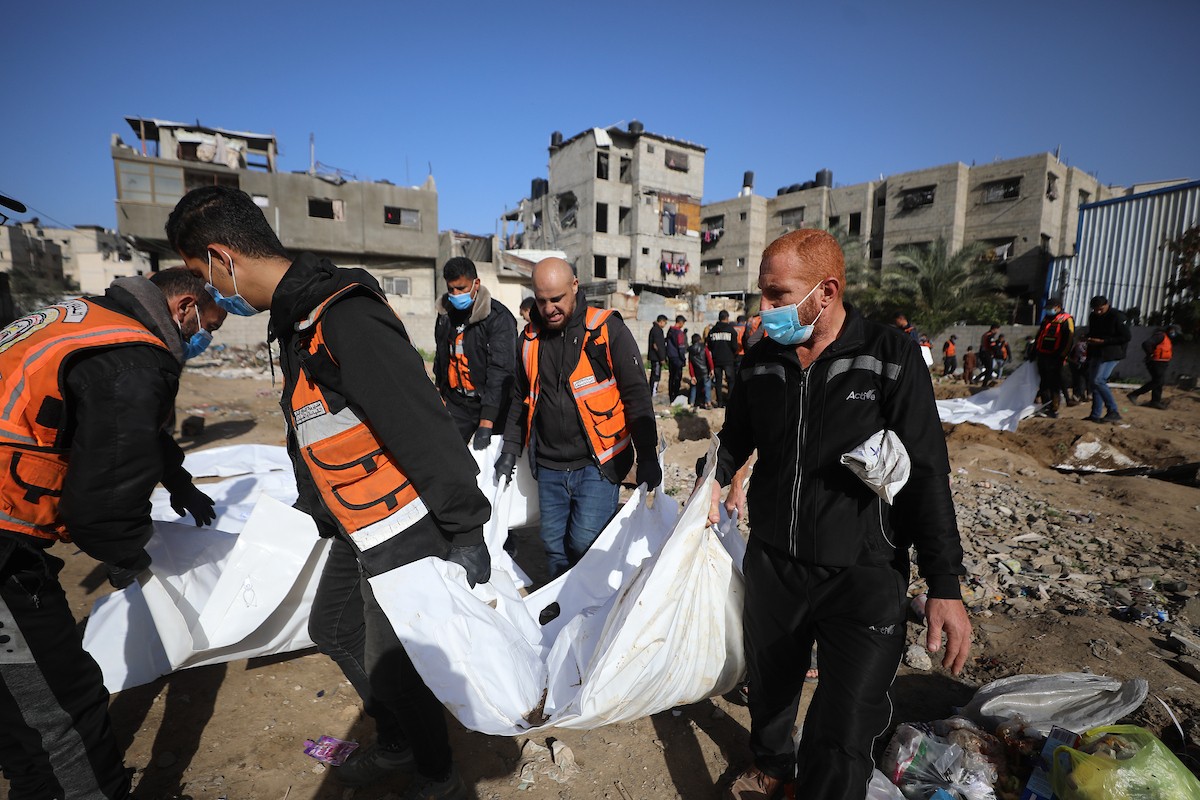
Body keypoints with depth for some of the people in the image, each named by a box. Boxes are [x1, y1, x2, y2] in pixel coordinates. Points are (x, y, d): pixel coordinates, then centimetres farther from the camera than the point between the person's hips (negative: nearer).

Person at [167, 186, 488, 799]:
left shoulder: (346, 317, -26)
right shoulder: (296, 320, 9)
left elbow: (425, 429, -29)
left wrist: (465, 528, -23)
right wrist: (314, 511, 28)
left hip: (404, 529, -10)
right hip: (356, 528, 10)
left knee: (390, 668, 6)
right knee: (332, 629, 25)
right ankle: (395, 743, 48)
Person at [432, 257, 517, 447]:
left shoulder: (498, 317, -16)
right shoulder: (445, 313, 6)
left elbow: (500, 372, -23)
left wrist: (486, 424, -27)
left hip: (491, 406, -5)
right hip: (455, 404, 6)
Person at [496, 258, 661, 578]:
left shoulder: (607, 329, -8)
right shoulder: (531, 336, 7)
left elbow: (637, 394, -8)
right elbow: (521, 399, 18)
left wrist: (647, 456, -12)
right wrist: (510, 450, 15)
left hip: (597, 464, -5)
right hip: (549, 467, 5)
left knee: (585, 543, -8)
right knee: (554, 546, 12)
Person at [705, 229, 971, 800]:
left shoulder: (892, 358, -11)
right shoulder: (761, 362, 0)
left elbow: (927, 474, -9)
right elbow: (736, 437, 16)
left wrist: (945, 585, -11)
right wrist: (715, 478, -2)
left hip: (863, 577, -4)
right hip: (772, 563, 4)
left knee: (842, 739, -2)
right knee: (769, 685, 24)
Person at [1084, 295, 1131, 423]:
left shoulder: (1117, 317, -11)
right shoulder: (1093, 316, 11)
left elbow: (1127, 337, -12)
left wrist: (1102, 341, -18)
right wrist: (1089, 339, 4)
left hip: (1111, 354, -8)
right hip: (1095, 354, 8)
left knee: (1098, 381, -19)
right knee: (1093, 382, 8)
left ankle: (1113, 412, -12)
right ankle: (1095, 415, 15)